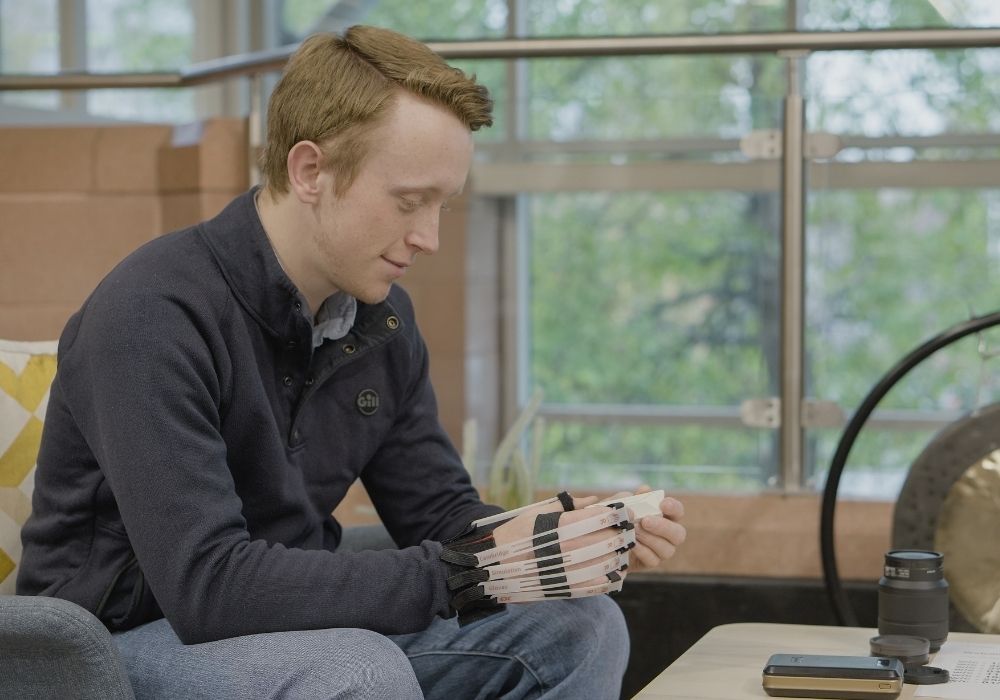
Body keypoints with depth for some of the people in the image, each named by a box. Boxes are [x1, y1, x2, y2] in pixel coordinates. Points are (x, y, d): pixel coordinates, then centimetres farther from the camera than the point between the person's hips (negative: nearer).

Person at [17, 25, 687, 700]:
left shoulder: (381, 316, 1)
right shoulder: (153, 314, -24)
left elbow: (441, 515, 8)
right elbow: (205, 581, -31)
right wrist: (465, 575, -31)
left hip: (298, 621, 7)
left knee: (581, 627, -4)